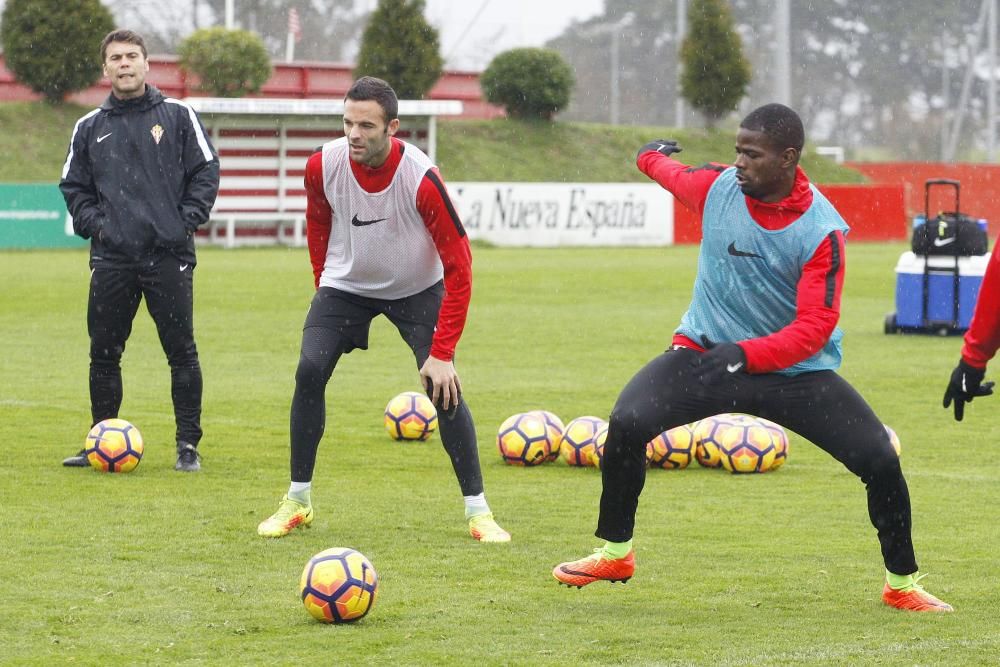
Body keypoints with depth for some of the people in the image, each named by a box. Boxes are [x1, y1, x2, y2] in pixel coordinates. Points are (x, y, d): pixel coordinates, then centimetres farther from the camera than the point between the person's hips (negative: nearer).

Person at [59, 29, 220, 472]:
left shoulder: (177, 116, 4)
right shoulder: (90, 128, 11)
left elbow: (206, 171, 3)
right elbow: (73, 185, 16)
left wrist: (187, 219, -6)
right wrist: (92, 223, 1)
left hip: (169, 255, -2)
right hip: (111, 259, 3)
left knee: (181, 352, -2)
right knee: (104, 353, 4)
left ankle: (188, 445, 5)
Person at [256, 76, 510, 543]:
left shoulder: (421, 178, -30)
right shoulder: (323, 166, -20)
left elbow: (458, 267, -24)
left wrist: (442, 352, -26)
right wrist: (324, 285, 9)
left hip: (417, 290, -2)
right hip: (345, 285, 3)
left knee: (443, 386, -16)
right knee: (310, 372, -15)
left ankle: (478, 511, -4)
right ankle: (297, 501, 0)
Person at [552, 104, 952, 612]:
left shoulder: (822, 231, -18)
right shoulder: (716, 186, -8)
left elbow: (815, 327, -23)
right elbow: (673, 173, 18)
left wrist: (746, 354, -37)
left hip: (796, 370, -2)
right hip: (705, 354, 2)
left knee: (879, 458, -15)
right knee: (626, 423, -21)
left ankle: (902, 584, 8)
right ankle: (615, 554, 1)